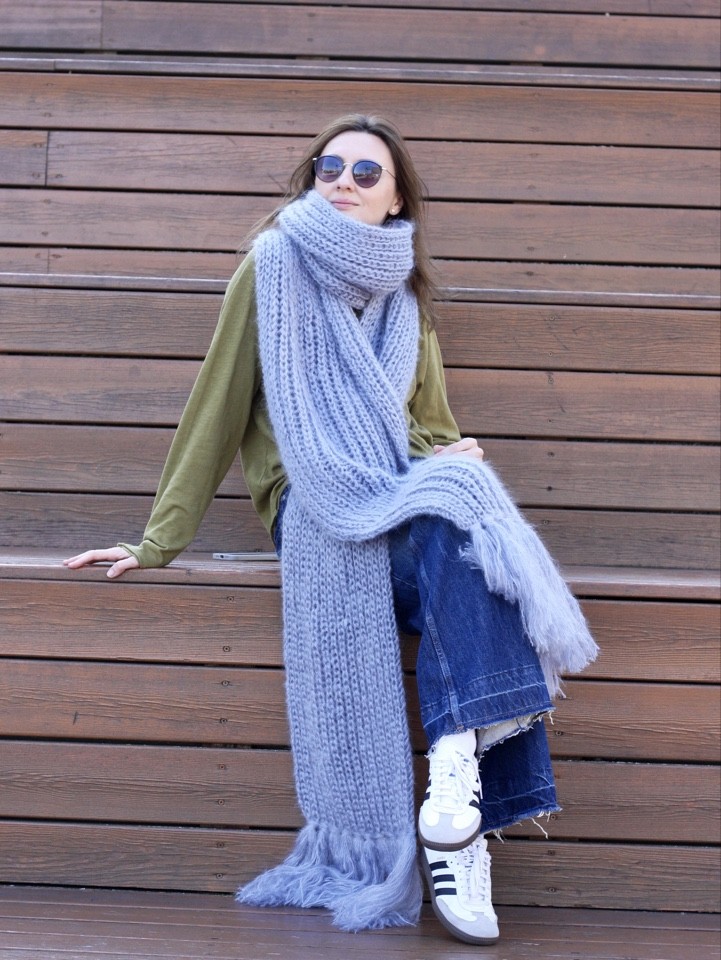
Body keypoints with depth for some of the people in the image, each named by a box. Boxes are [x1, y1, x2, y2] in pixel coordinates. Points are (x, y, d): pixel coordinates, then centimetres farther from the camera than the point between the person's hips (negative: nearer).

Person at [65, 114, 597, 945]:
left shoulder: (406, 295, 20)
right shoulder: (273, 266, 6)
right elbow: (218, 407, 6)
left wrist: (452, 459, 1)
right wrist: (158, 542, 4)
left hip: (400, 494, 4)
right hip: (316, 498, -4)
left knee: (458, 517, -32)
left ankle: (458, 779, -39)